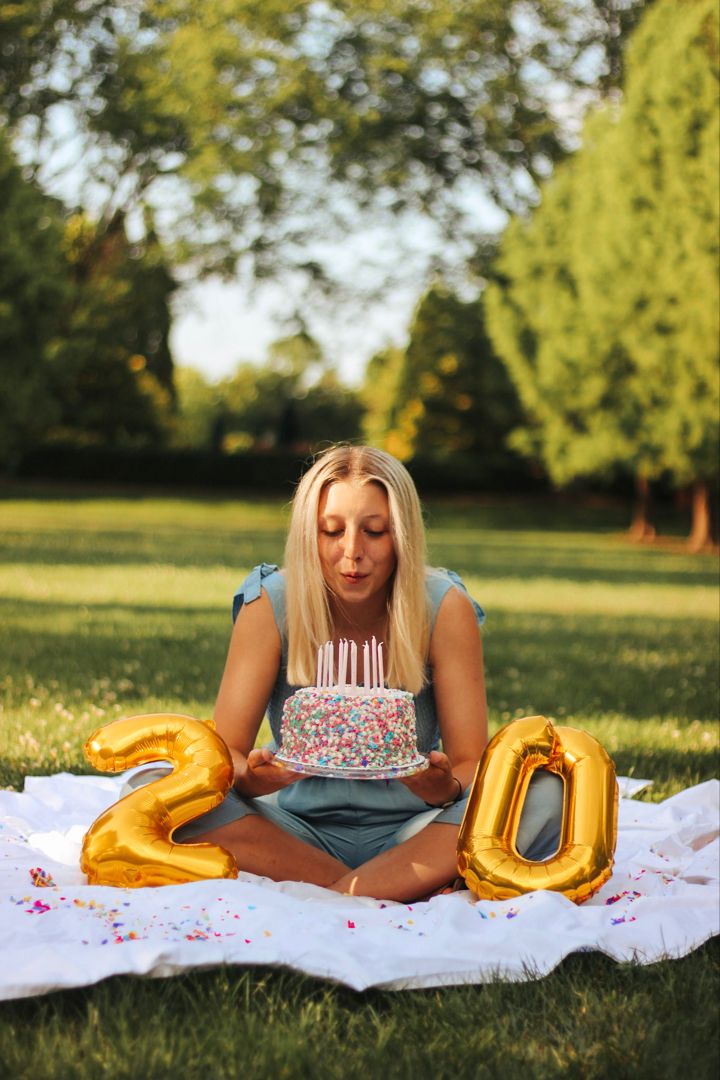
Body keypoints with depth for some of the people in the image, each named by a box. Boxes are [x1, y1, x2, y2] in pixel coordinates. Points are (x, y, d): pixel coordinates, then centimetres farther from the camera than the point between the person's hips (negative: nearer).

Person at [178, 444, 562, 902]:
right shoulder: (270, 606, -10)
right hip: (303, 827, 1)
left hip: (411, 833, 0)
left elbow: (472, 763, -11)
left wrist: (448, 789, -35)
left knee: (542, 795, -28)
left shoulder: (445, 610, -11)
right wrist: (252, 776, -35)